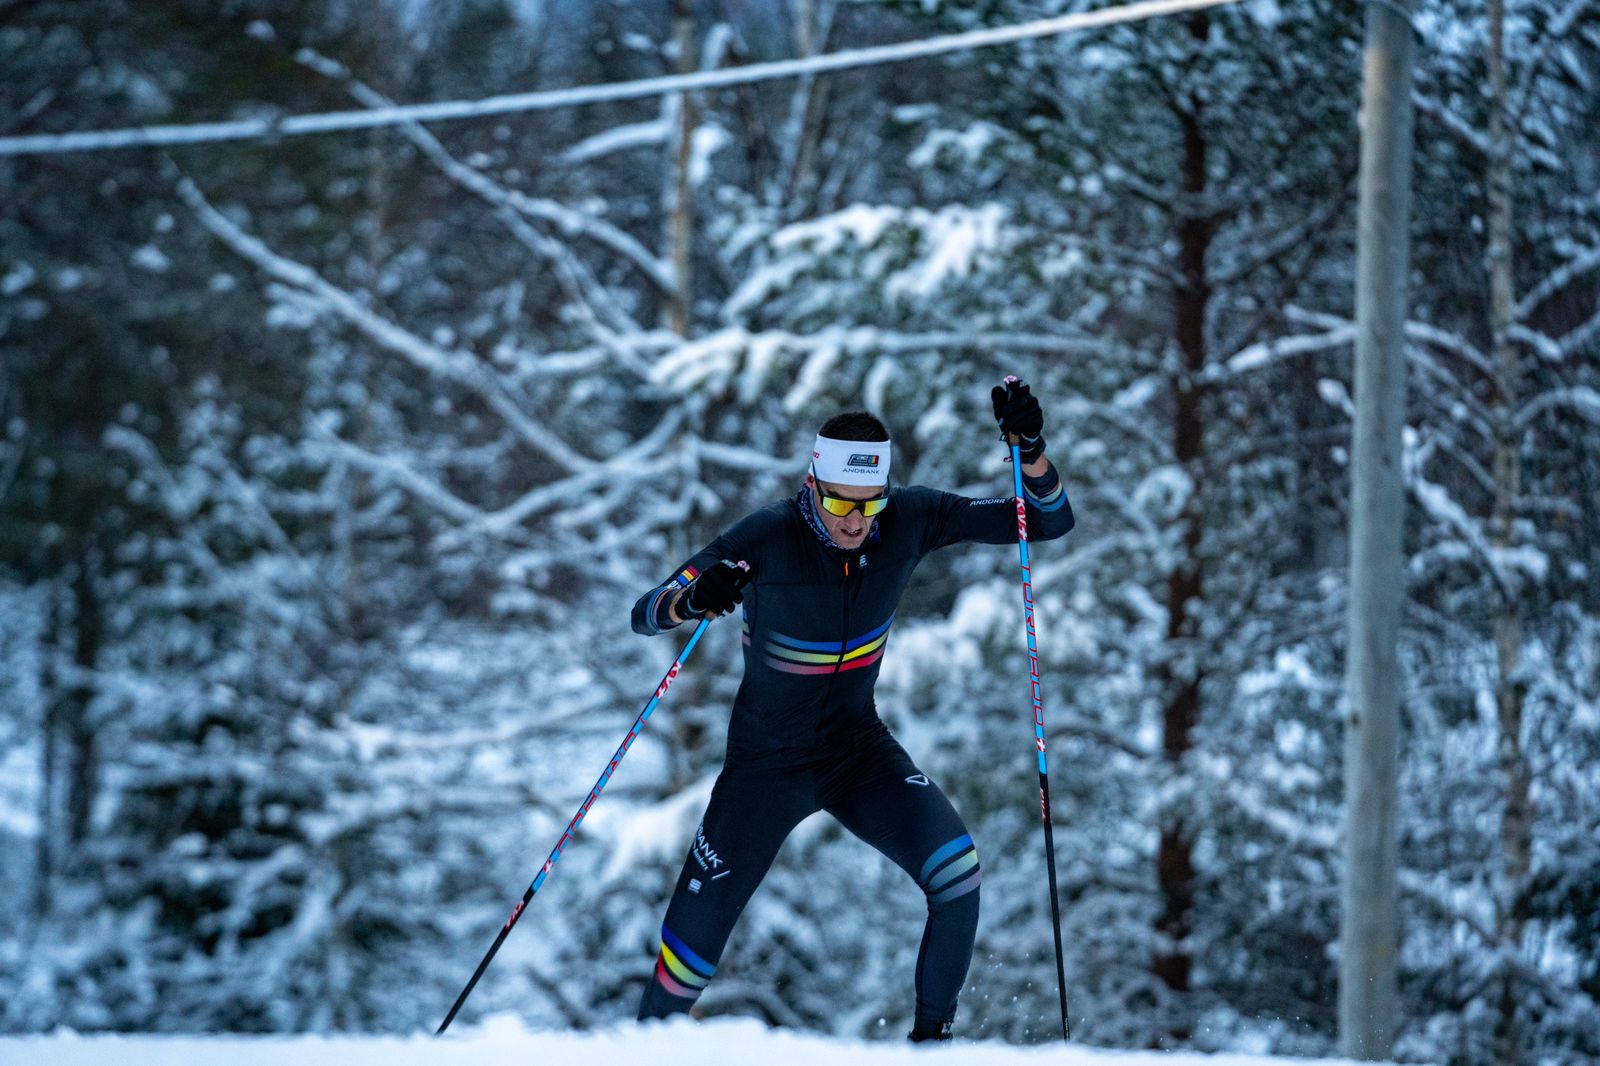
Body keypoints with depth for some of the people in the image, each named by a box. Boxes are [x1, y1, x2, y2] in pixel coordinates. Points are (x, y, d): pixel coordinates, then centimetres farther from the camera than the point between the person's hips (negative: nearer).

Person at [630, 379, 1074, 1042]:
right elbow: (645, 614, -23)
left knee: (957, 877, -21)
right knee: (698, 938, -2)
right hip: (767, 759, -2)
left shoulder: (910, 521, -14)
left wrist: (1029, 446, -29)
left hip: (860, 748, 2)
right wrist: (694, 597, -46)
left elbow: (1049, 521, -10)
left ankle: (932, 1037, -2)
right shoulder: (768, 539, -24)